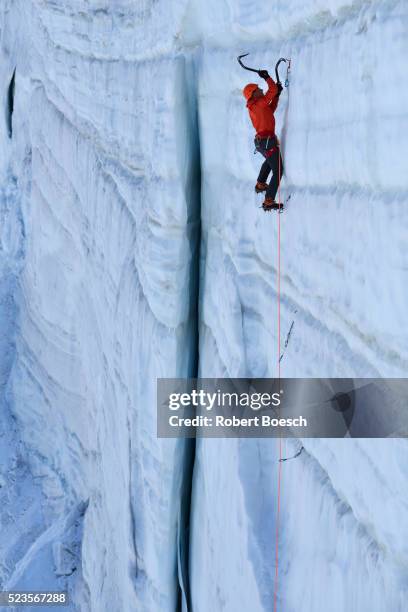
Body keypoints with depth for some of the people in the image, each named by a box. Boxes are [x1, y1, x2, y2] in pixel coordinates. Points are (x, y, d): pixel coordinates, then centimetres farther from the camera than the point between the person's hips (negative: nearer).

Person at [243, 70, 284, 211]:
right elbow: (273, 90, -14)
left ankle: (260, 184, 46)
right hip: (268, 141, -10)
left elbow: (270, 110, 23)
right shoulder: (259, 103, -14)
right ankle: (269, 201, -16)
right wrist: (267, 77, -1)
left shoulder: (252, 107, 12)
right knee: (278, 171, -8)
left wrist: (277, 95, 18)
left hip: (260, 141, 10)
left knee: (270, 160, 39)